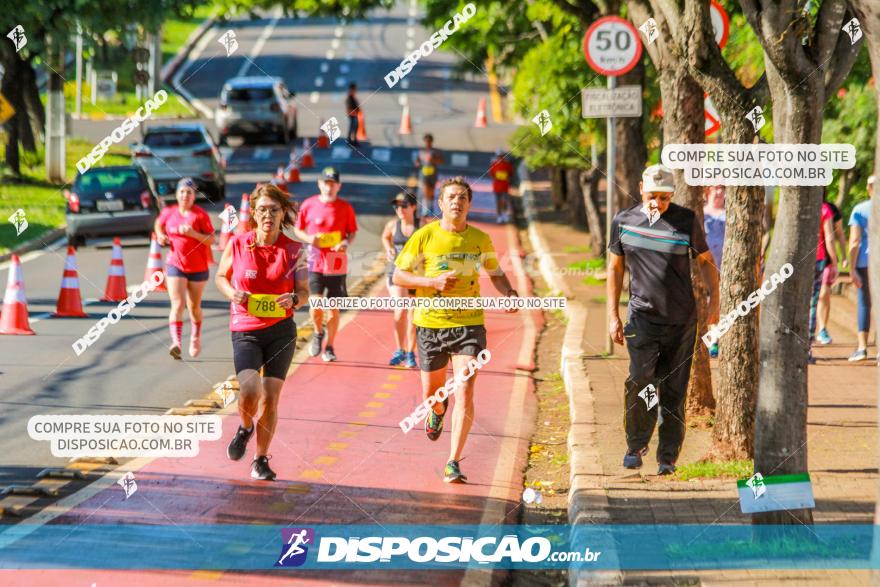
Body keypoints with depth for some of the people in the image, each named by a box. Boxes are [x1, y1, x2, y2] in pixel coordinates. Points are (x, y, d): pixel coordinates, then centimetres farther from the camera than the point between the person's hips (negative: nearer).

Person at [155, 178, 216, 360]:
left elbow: (211, 239, -13)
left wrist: (193, 233, -27)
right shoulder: (169, 213, 1)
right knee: (177, 304, -15)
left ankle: (195, 338, 39)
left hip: (198, 267, -1)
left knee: (194, 307, 13)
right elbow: (159, 224, 23)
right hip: (175, 265, 1)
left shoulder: (201, 215, -9)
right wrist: (160, 236, 2)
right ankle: (176, 343, -25)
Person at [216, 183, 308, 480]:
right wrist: (233, 294, -8)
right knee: (249, 390, -20)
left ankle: (261, 461, 15)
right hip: (245, 330, -1)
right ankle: (245, 428, 15)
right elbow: (221, 276, 13)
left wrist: (294, 299, -19)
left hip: (281, 330, 1)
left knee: (270, 397, -1)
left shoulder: (294, 250, -1)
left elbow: (304, 291, 5)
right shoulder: (238, 244, -2)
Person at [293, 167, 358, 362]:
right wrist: (308, 238, -11)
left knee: (334, 308, 5)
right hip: (315, 263, -1)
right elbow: (298, 230, 10)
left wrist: (346, 243, -13)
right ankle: (318, 333, 17)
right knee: (316, 304, -14)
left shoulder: (345, 208, 1)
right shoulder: (309, 205, 1)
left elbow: (352, 232, 9)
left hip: (337, 264, 1)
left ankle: (329, 347, 20)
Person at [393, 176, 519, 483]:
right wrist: (433, 281, -15)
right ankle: (438, 410, 53)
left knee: (464, 393, -14)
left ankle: (453, 464, -10)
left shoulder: (480, 239, 3)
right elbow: (398, 276, 0)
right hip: (430, 324, 0)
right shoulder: (424, 237, -4)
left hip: (469, 325, 0)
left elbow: (495, 273, 20)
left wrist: (508, 292, -2)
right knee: (432, 391, 13)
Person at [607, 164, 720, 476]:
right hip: (642, 318, 0)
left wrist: (714, 300, -1)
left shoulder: (686, 220, 1)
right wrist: (613, 316, 9)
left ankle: (668, 457, 11)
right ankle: (635, 446, 3)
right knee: (641, 384, -16)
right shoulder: (624, 222, 4)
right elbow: (615, 268, 13)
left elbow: (706, 261, 11)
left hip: (681, 321, 0)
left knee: (674, 391, 2)